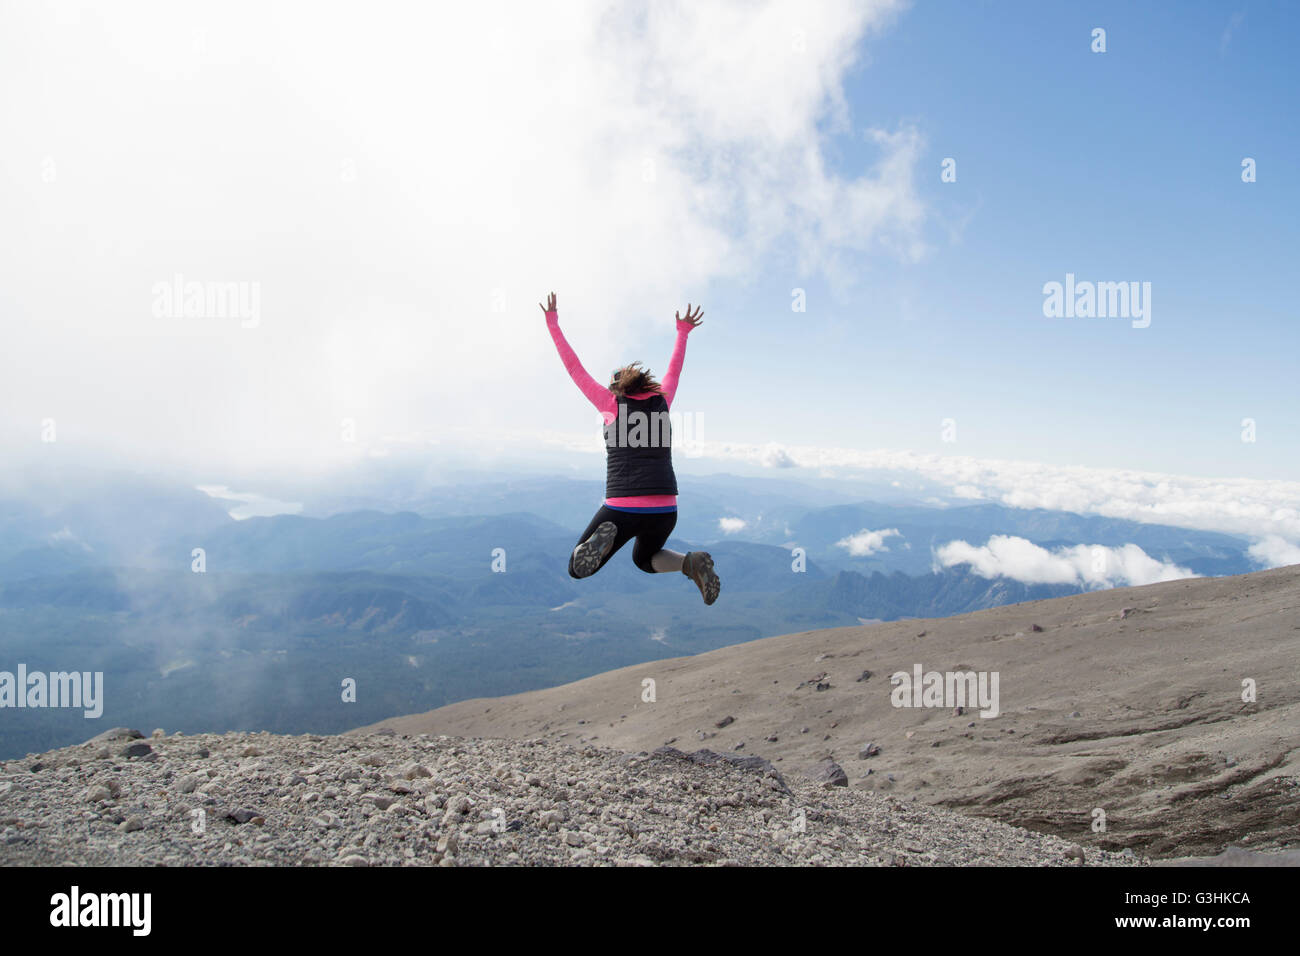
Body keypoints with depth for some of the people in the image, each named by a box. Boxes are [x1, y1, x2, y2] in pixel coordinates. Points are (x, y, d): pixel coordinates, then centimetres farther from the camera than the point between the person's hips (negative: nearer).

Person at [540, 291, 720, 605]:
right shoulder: (661, 401, 15)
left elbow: (575, 369, 15)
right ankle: (692, 563, 2)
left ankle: (603, 538, -21)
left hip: (622, 508, -3)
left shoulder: (612, 403, 7)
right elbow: (674, 370, 33)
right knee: (644, 559, 33)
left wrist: (553, 324, 24)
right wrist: (683, 331, 49)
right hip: (664, 510, 3)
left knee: (577, 569, 13)